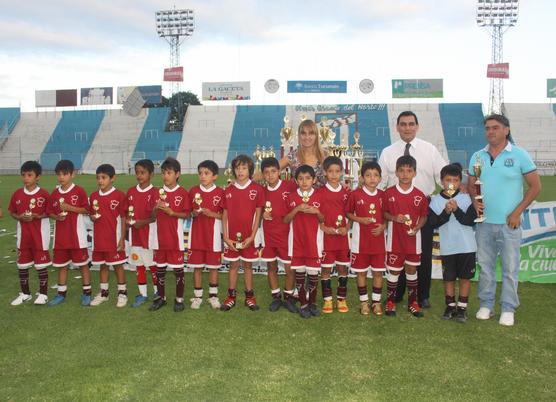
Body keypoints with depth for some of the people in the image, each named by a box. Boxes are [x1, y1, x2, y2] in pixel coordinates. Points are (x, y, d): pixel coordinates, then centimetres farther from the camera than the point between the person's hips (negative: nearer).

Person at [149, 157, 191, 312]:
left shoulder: (183, 193, -5)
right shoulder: (158, 192, 6)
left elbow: (186, 214, -5)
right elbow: (153, 215, 8)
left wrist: (172, 212, -19)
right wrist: (156, 208, -12)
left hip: (175, 237, -4)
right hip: (159, 237, 4)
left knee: (178, 268, 4)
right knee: (160, 268, 12)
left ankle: (179, 299, 16)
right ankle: (161, 297, 25)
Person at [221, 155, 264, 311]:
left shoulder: (257, 189, -4)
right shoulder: (228, 191, 2)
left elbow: (258, 214, -4)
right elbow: (224, 215, 3)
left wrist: (252, 236, -9)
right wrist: (226, 237, -3)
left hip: (249, 237, -1)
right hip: (231, 237, 2)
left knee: (248, 265, 9)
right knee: (233, 265, 10)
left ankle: (249, 296, 20)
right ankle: (231, 297, 19)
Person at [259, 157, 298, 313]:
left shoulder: (289, 186, -10)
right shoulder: (262, 192, 1)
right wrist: (262, 214, -8)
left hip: (286, 234, -3)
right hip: (268, 235, 3)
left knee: (290, 269, 3)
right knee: (271, 267, 11)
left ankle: (288, 297, 22)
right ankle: (276, 297, 25)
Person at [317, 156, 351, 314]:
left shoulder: (346, 192, 5)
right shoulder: (320, 192, -4)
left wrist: (346, 228, -8)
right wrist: (324, 228, -17)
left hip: (342, 237, 3)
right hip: (325, 236, -2)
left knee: (343, 268, 8)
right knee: (325, 269, 4)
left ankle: (341, 299, 20)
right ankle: (327, 300, 15)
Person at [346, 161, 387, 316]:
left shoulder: (382, 195, 1)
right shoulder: (355, 194, -8)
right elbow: (348, 213, 0)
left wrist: (383, 226, -8)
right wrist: (360, 219, -16)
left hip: (378, 240, 2)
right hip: (361, 241, -2)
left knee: (378, 272, 9)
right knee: (361, 272, 8)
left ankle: (376, 301, 23)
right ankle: (364, 301, 23)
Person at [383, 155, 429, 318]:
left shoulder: (419, 196, -2)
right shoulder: (389, 193, -5)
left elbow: (424, 216, 6)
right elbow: (383, 213, 2)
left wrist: (417, 227, -11)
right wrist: (394, 218, -16)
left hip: (413, 239, 1)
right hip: (395, 239, -1)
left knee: (412, 270, 11)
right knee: (394, 270, 7)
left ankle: (413, 302, 25)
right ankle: (391, 301, 21)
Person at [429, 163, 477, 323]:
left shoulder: (465, 198, -2)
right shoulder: (436, 201, -1)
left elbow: (471, 220, -10)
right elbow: (433, 223, -9)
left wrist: (457, 210, -20)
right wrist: (446, 212, -21)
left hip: (467, 246, 0)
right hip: (447, 247, 0)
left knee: (465, 277, 6)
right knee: (449, 278, 9)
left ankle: (462, 308, 18)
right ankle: (450, 306, 24)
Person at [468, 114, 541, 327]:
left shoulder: (519, 155, -4)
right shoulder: (478, 157, 7)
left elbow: (535, 186, -3)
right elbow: (471, 185, 13)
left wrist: (517, 212, -8)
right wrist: (475, 201, -8)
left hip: (509, 223, -3)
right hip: (484, 222, 3)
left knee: (510, 268, 5)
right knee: (485, 266, 11)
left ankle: (508, 308, 18)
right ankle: (486, 305, 24)